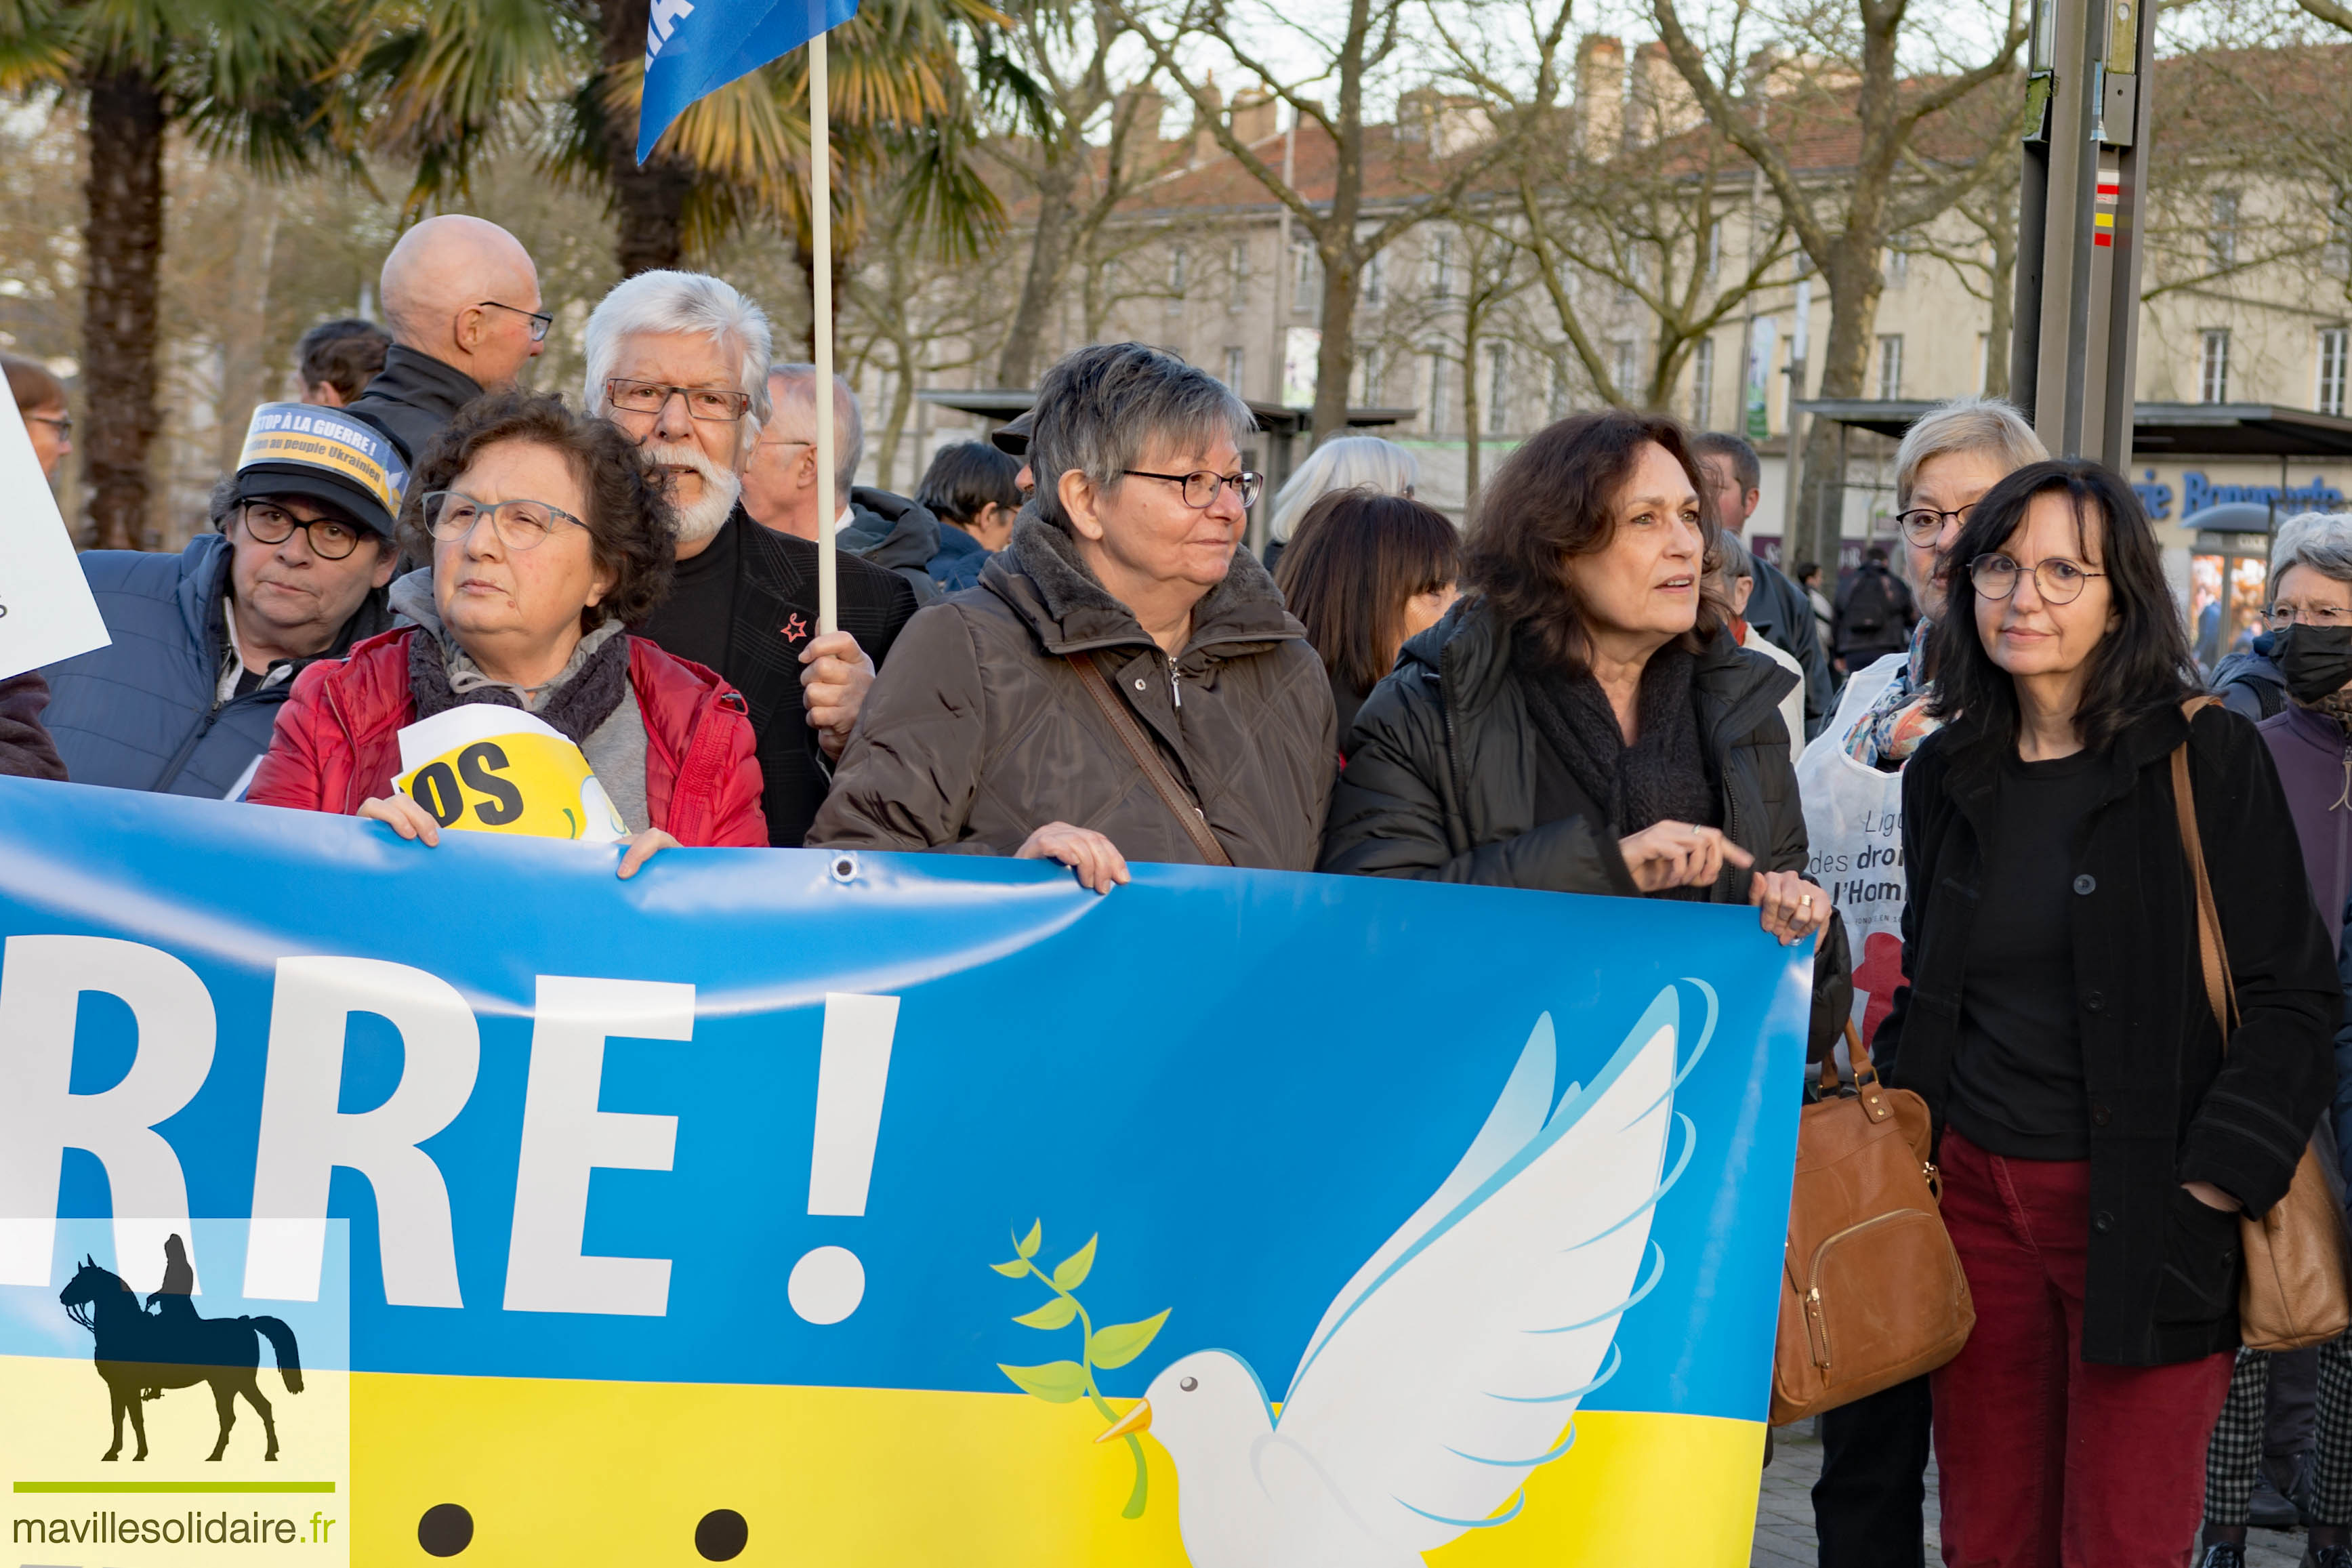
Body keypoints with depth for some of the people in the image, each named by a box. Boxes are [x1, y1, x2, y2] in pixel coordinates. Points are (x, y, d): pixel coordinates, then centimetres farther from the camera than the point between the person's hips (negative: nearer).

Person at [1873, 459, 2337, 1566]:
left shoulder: (2210, 758, -5)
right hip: (1977, 1191, 4)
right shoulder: (1945, 773, 10)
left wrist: (2211, 1185, -13)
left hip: (2145, 1214, -4)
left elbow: (2293, 996, -6)